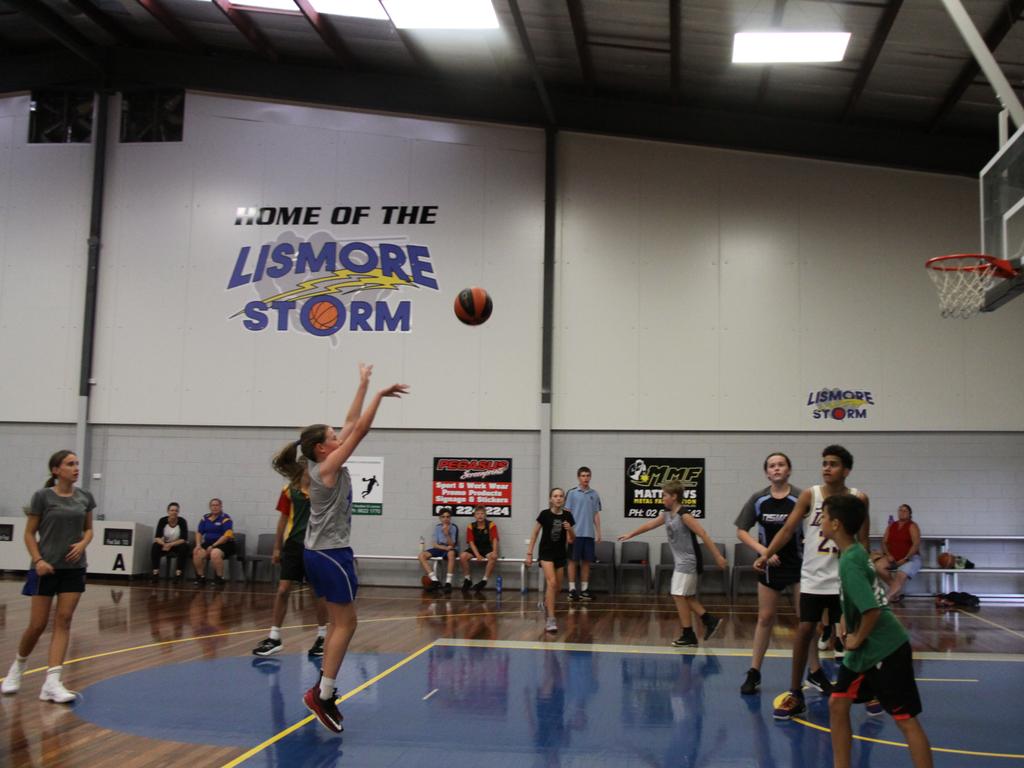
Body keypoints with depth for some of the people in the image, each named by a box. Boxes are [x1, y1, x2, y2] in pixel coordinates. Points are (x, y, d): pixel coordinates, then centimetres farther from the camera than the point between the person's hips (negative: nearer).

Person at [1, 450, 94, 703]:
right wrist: (38, 560, -16)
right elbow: (29, 533, -3)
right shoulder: (42, 496, -7)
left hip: (74, 568, 3)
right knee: (38, 624, 1)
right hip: (47, 568, -3)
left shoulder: (84, 497, 4)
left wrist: (82, 543, -7)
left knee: (63, 621, -5)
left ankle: (52, 683, -8)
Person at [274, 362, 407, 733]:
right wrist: (379, 394, -9)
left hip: (321, 552, 10)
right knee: (346, 623, -4)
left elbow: (351, 423, 13)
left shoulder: (325, 466, 9)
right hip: (330, 554, -10)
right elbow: (359, 429, -16)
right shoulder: (327, 467, -14)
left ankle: (324, 689, 16)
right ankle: (322, 694, -4)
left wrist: (363, 386, 13)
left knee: (338, 621, 14)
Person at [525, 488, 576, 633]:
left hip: (561, 554, 4)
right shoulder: (544, 514, -9)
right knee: (551, 582, -20)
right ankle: (550, 619, -19)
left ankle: (547, 605, 42)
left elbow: (572, 539, 7)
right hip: (546, 552, -4)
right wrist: (529, 553, -3)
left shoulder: (567, 516, -1)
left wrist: (570, 529, -15)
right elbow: (535, 534, -1)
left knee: (557, 587, 11)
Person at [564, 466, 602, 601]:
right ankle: (572, 589, 4)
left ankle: (584, 589, 12)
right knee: (573, 560, 0)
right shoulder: (572, 493, -1)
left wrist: (598, 532, 7)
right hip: (575, 533, -3)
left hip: (589, 534, 3)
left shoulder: (594, 494, 9)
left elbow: (596, 515, 11)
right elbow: (567, 513, -2)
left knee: (587, 561, 6)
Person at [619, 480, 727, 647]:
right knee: (687, 597, 12)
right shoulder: (667, 514, 7)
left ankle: (688, 635, -1)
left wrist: (717, 556, -24)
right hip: (681, 561, 9)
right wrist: (631, 534, 29)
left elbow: (703, 534, -21)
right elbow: (649, 525, 21)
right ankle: (710, 620, 21)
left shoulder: (684, 515, -18)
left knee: (679, 595, -7)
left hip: (688, 561, -9)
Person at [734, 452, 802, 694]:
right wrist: (762, 550, -11)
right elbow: (741, 531, 2)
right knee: (765, 618, 8)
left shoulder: (800, 498, -12)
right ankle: (754, 672, 16)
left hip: (799, 564, -2)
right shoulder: (758, 499, -3)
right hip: (770, 565, 2)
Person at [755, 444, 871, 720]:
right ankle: (795, 694, 7)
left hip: (844, 579, 0)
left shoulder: (858, 499, -4)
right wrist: (766, 554, -20)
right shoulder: (809, 495, -5)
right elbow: (788, 528, -9)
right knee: (804, 631, -2)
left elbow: (862, 541, 3)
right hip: (813, 578, 0)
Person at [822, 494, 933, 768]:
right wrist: (850, 632, 14)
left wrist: (857, 639, -15)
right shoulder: (856, 551, 6)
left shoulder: (849, 562, -22)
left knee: (906, 720, -1)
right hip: (864, 649, 9)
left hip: (885, 650, -9)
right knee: (838, 704, 9)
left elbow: (872, 609, -30)